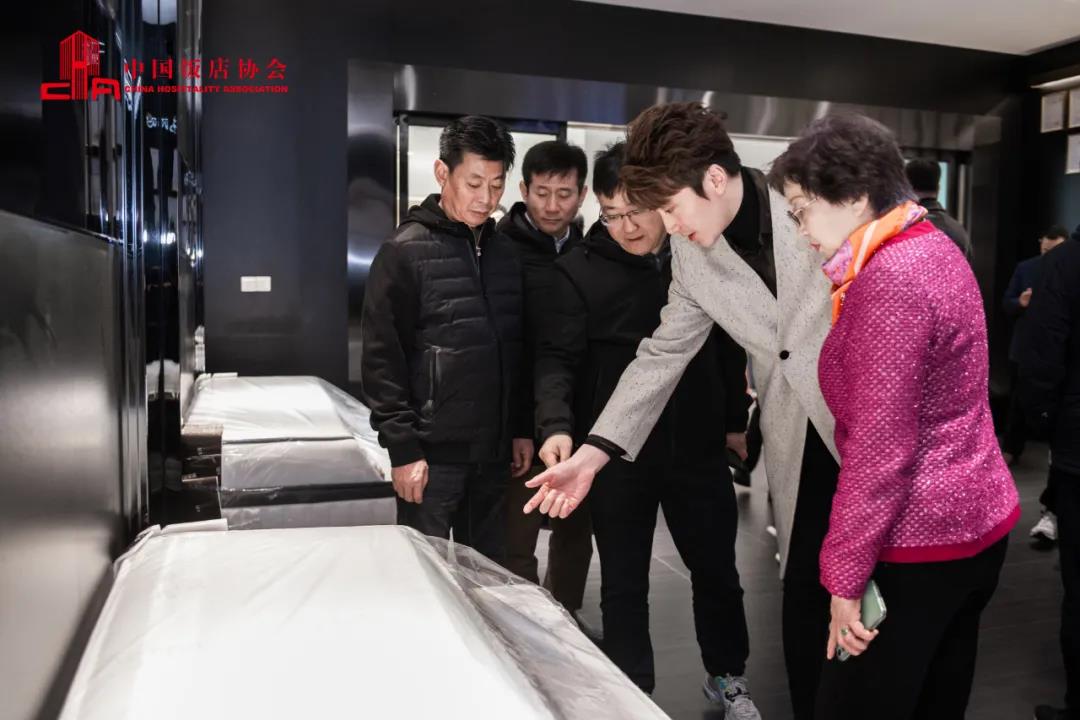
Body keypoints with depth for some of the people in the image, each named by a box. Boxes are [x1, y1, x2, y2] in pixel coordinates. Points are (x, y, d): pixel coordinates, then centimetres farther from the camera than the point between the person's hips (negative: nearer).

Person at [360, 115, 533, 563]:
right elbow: (382, 360, -10)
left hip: (494, 451, 6)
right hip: (433, 453, -5)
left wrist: (523, 428, 11)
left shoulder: (506, 253, 10)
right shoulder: (406, 252, -7)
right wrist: (402, 449, -14)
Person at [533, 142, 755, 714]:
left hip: (697, 449, 3)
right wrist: (558, 426, -30)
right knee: (623, 586, 10)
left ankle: (727, 676, 41)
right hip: (618, 454, -2)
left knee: (717, 571, 17)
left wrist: (734, 421, 14)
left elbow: (728, 344, 11)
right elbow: (558, 357, -14)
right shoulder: (579, 269, -10)